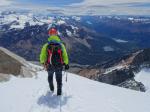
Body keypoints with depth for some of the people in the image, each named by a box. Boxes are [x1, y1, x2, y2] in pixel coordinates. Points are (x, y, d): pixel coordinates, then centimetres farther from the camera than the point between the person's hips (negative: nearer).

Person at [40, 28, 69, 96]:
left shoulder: (46, 45, -11)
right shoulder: (61, 45, -9)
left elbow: (42, 56, -9)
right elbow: (65, 55, -5)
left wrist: (43, 63, 11)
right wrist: (66, 64, 8)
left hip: (49, 66, 1)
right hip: (59, 66, 0)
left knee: (50, 77, 29)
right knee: (59, 79, 19)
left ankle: (52, 88, 45)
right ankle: (59, 91, 19)